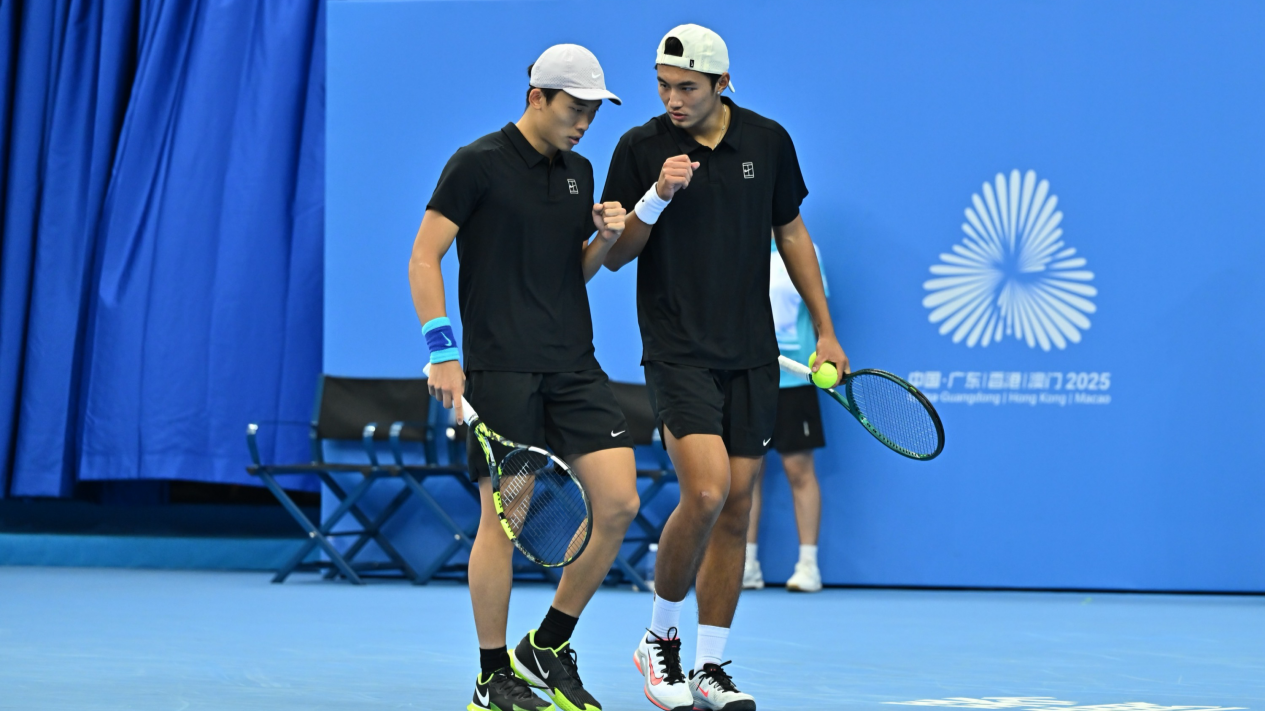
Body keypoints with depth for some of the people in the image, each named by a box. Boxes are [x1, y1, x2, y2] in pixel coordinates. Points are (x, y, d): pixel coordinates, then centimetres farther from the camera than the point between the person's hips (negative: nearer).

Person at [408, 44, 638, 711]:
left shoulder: (578, 172, 15)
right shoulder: (478, 164, -6)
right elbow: (423, 258, -7)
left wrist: (604, 240, 1)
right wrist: (442, 350, -14)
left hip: (574, 366, 6)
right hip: (501, 368, -6)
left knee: (618, 503, -3)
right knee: (504, 517, -4)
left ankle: (548, 646, 13)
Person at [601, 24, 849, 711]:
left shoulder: (768, 141, 3)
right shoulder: (640, 148, -4)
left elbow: (791, 232, 14)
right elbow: (612, 255, -2)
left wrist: (825, 331, 13)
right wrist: (657, 196, -19)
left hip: (752, 356, 4)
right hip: (677, 352, -3)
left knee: (735, 507, 4)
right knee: (705, 491, -19)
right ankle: (660, 638, 3)